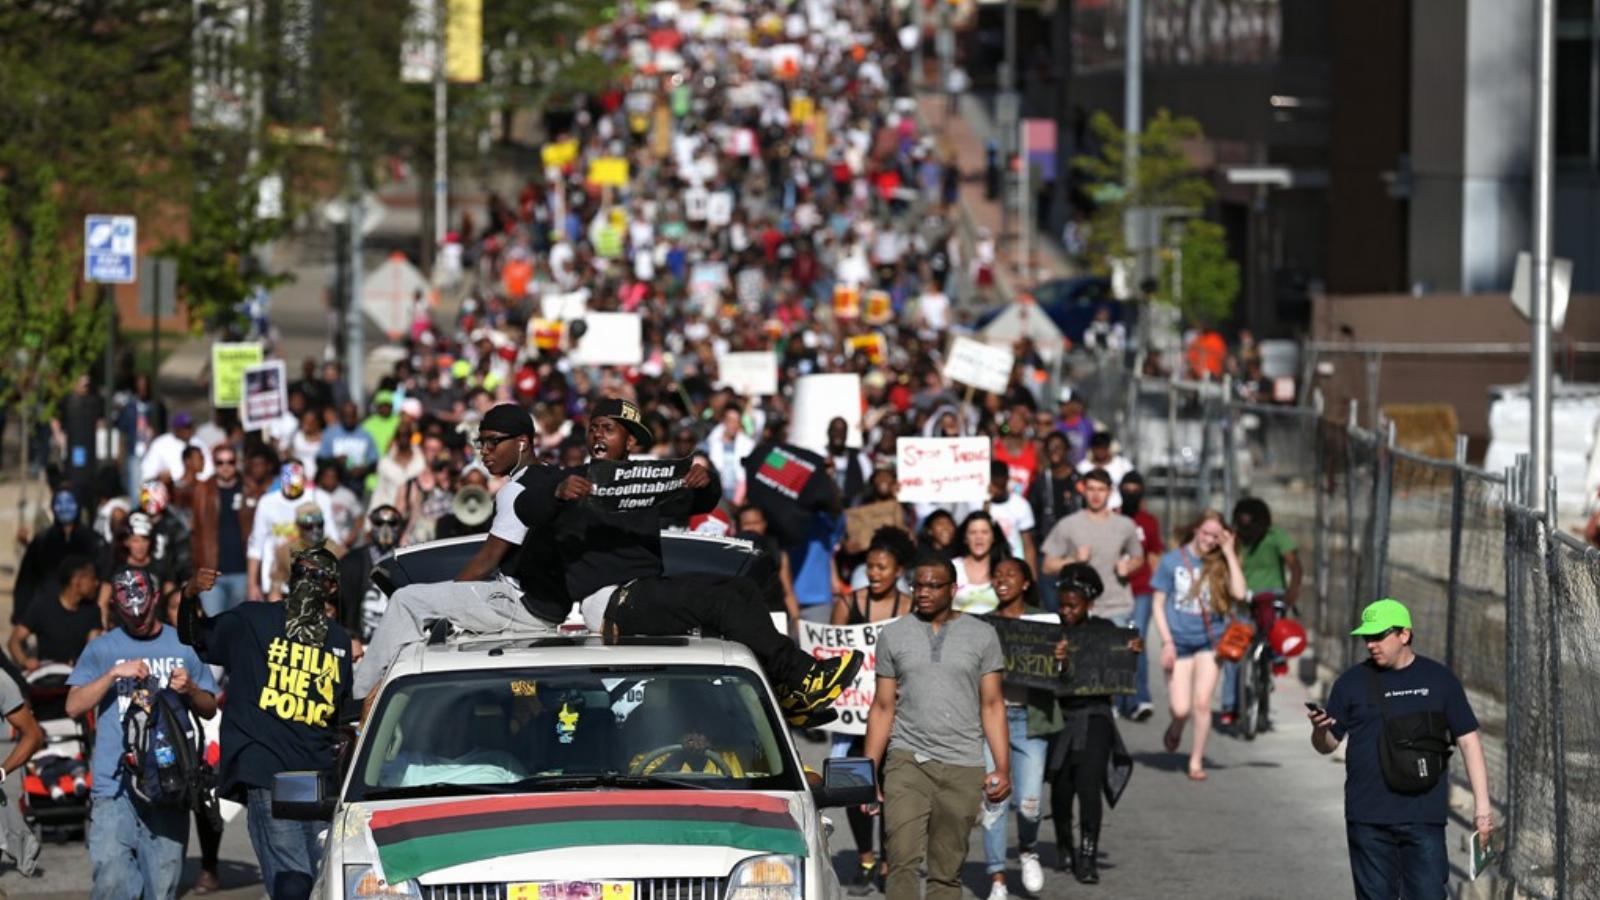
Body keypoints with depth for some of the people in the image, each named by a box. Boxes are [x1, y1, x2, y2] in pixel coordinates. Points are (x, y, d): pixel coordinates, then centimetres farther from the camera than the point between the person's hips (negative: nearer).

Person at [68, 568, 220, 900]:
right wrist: (114, 673, -13)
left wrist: (190, 690, -6)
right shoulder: (102, 649, 8)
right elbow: (74, 706, -1)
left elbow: (210, 710, 16)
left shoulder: (184, 646, 12)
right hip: (114, 784, -1)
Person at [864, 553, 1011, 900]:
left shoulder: (981, 635, 7)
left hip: (963, 767, 0)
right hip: (907, 760, 0)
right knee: (903, 861, -15)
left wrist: (1003, 768, -2)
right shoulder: (893, 635, 9)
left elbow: (992, 706, 7)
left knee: (947, 871, 2)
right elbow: (883, 708, 10)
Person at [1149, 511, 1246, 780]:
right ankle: (1176, 728, 32)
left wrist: (1229, 553, -11)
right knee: (1181, 709, -4)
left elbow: (1239, 592, -15)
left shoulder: (1219, 565, 2)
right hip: (1179, 641, 0)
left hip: (1209, 639, 0)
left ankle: (1196, 761, 5)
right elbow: (1159, 604, 3)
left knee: (1202, 702, -8)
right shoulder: (1172, 561, 0)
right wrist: (1167, 642, -6)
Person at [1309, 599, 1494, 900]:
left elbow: (1468, 740, 7)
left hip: (1424, 818, -1)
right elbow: (1328, 745, 9)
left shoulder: (1439, 680, 6)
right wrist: (1320, 730, -16)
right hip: (1368, 819, 1)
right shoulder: (1352, 682, 7)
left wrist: (1482, 805, 0)